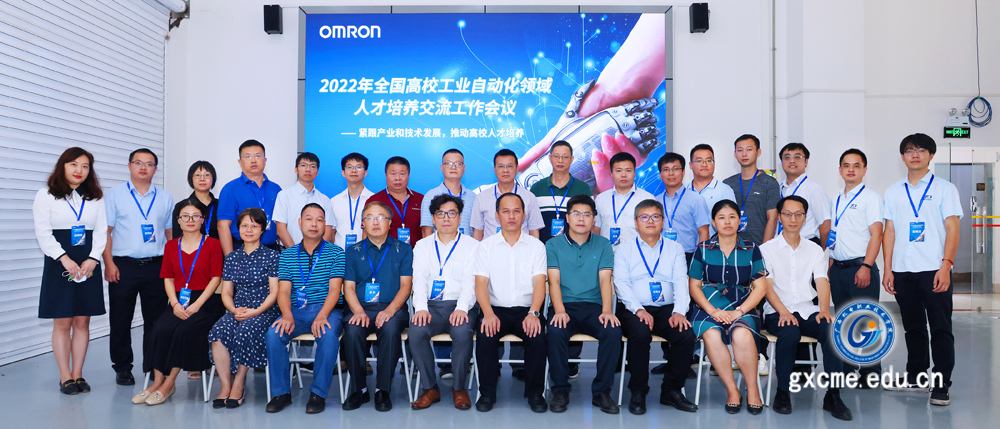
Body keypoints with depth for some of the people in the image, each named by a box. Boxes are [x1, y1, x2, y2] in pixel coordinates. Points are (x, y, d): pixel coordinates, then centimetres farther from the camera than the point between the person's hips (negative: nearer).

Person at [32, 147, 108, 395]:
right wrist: (64, 258, -15)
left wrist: (92, 259, -7)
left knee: (82, 321, 4)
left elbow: (101, 232, 8)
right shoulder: (46, 196, 4)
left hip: (88, 265, 3)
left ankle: (78, 375, 12)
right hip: (59, 264, -3)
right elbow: (43, 233, -4)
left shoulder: (95, 198, 12)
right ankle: (65, 377, 7)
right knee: (62, 323, -1)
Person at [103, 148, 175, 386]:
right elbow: (105, 231, 2)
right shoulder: (115, 194, 6)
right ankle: (122, 368, 18)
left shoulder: (165, 198, 12)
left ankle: (154, 367, 14)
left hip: (156, 266, 1)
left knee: (156, 320, 4)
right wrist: (109, 263, -7)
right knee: (120, 321, 5)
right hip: (123, 266, -1)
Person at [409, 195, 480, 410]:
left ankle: (459, 388, -11)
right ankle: (430, 388, -11)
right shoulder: (422, 246, 18)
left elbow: (470, 281, -1)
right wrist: (421, 308, -13)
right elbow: (419, 279, 5)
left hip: (460, 306, -1)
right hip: (431, 305, 2)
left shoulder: (472, 246, 11)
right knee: (416, 331, -29)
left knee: (463, 331, -33)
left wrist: (461, 308, -20)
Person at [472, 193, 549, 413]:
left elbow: (539, 283, -2)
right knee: (485, 337, -28)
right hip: (496, 309, 0)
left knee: (537, 337, -28)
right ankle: (487, 392, -7)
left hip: (526, 309, 0)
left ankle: (535, 393, -6)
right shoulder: (486, 245, 8)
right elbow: (481, 283, -1)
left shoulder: (536, 245, 8)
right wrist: (488, 313, -19)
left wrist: (533, 313, -20)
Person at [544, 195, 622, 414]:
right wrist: (559, 310, -18)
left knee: (613, 331, -29)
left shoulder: (603, 245, 12)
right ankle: (560, 390, -12)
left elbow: (605, 280, 2)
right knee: (555, 331, -33)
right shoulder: (553, 245, 8)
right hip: (565, 305, -1)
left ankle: (601, 391, -12)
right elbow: (554, 281, -1)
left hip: (593, 306, 1)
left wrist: (607, 310, -15)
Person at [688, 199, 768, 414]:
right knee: (712, 336, -32)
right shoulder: (703, 249, 9)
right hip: (708, 307, 0)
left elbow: (761, 287, 5)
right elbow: (694, 286, 6)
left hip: (743, 307, 0)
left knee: (741, 334, -33)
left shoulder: (751, 250, 10)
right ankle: (732, 390, -15)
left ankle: (753, 389, -12)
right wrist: (712, 311, -10)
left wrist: (739, 311, -10)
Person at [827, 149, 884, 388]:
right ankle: (845, 370, 19)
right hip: (837, 268, 6)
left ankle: (870, 373, 7)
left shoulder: (870, 197, -2)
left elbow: (876, 235, -10)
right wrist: (829, 271, 14)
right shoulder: (836, 200, 17)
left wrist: (866, 267, -19)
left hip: (859, 267, -6)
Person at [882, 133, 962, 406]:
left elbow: (952, 229, -3)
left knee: (940, 327, -2)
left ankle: (942, 384, 5)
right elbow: (889, 231, 11)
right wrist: (887, 269, 4)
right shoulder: (893, 192, 12)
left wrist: (946, 266, -13)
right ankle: (915, 376, 24)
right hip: (903, 270, 3)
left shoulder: (944, 188, 3)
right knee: (913, 327, 13)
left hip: (934, 270, -3)